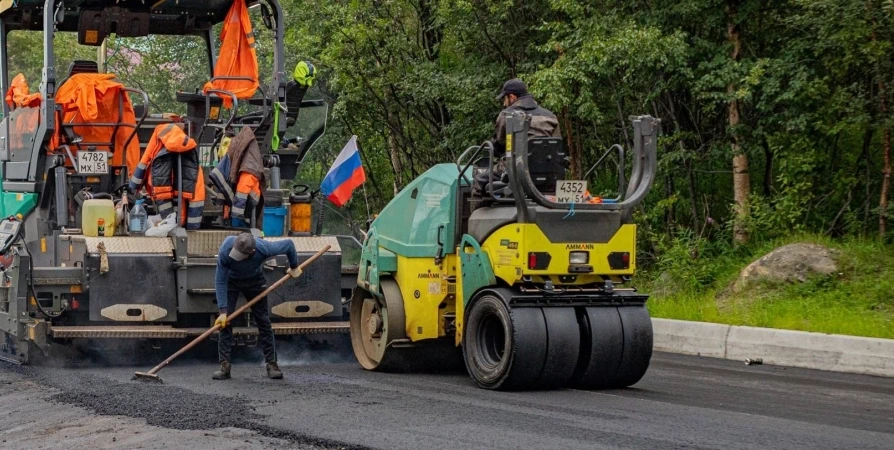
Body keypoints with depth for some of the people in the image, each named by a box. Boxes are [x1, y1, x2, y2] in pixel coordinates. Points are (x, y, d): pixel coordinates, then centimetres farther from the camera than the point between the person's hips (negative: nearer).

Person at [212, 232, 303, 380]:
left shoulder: (264, 248, -37)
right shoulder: (225, 250, -38)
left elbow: (289, 244, -18)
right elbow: (220, 282, -31)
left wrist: (294, 267, -2)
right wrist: (223, 311, -32)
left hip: (255, 280, 1)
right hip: (231, 281, -1)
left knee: (264, 322, -1)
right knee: (225, 322, -13)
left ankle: (271, 363, 6)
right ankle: (225, 365, -11)